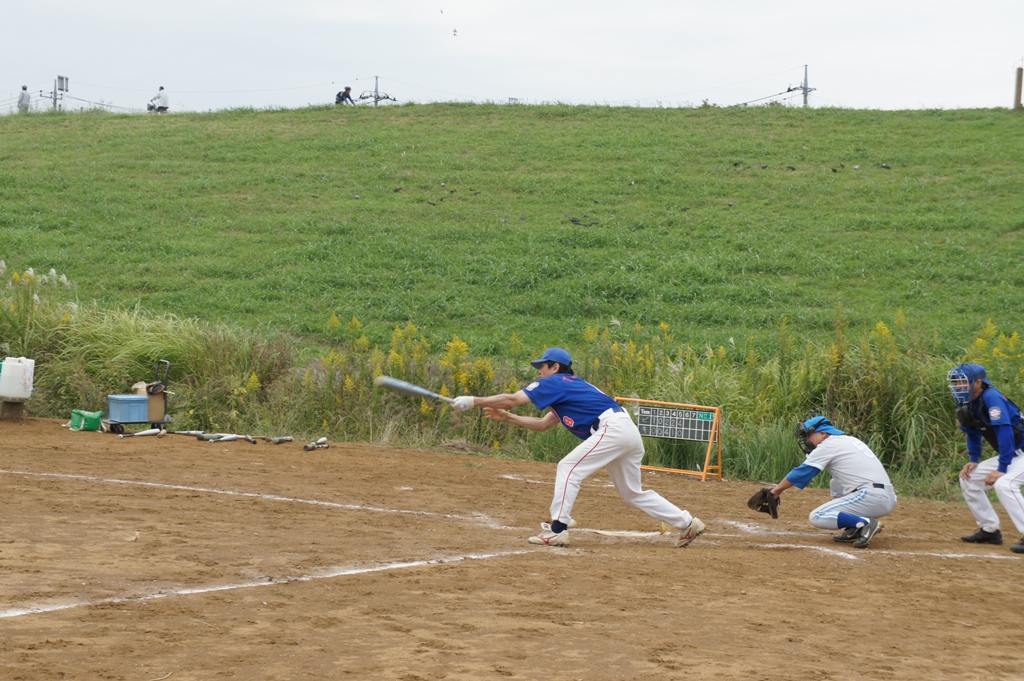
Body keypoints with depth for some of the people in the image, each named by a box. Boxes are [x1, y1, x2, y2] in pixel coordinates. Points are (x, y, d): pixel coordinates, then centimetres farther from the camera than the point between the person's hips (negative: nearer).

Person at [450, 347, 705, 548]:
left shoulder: (554, 382, 0)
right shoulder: (569, 388, 27)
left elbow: (512, 399, -6)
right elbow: (543, 424, 29)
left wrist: (473, 401, 0)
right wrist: (506, 417, 24)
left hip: (613, 428, -10)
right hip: (629, 434, 10)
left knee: (568, 468, -7)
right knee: (632, 493, 17)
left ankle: (557, 530, -12)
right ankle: (687, 524, 19)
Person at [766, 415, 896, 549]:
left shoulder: (828, 445, 0)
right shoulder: (851, 440, 24)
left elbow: (801, 472, 3)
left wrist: (777, 490, 14)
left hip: (872, 498, -9)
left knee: (816, 517, -6)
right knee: (836, 485, 31)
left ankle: (866, 523, -19)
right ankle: (855, 530, 14)